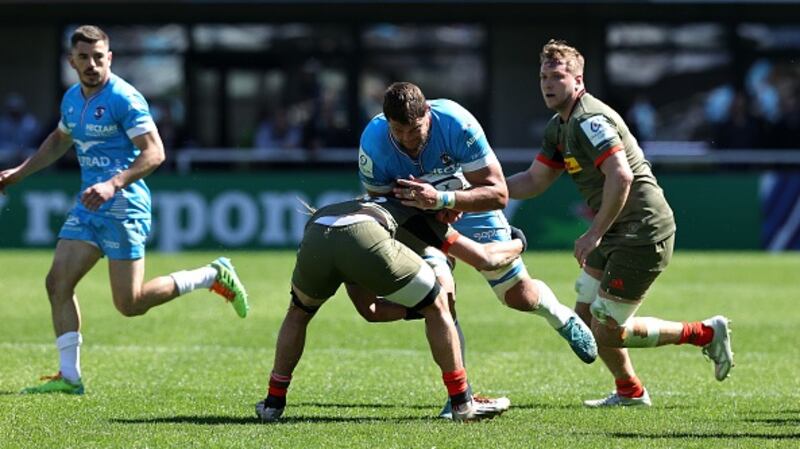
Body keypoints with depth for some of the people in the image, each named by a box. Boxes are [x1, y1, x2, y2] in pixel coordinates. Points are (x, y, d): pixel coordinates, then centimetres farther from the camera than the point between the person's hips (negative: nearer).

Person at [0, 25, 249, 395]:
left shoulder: (124, 99, -14)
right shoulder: (72, 99, 11)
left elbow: (154, 152, -19)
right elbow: (59, 140, 32)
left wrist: (113, 184, -30)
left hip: (123, 208, -8)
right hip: (87, 208, 8)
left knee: (130, 304, -9)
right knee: (57, 283, -2)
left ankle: (213, 276, 9)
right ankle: (69, 377, 4)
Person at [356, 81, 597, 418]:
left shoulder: (456, 123, -37)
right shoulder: (374, 143, -31)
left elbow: (498, 194, -36)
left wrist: (442, 199, -52)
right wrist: (426, 208, -32)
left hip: (472, 209, 0)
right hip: (420, 221, 1)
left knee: (519, 296, 7)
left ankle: (563, 320, 43)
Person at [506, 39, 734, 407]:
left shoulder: (589, 120, -18)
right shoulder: (559, 127, 14)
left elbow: (621, 176, -29)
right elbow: (535, 181, 19)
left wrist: (594, 233, -27)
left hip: (643, 234, -10)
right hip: (618, 235, 10)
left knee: (608, 332, -7)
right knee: (587, 316, 15)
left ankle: (706, 333, 6)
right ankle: (629, 392, 31)